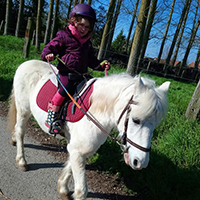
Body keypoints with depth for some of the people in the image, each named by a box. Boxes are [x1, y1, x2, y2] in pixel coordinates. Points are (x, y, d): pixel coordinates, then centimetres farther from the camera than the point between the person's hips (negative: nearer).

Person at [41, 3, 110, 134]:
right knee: (67, 86, -31)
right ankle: (52, 114, -24)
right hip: (66, 72, -6)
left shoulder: (87, 43, 20)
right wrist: (48, 55, -23)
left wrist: (102, 65, 9)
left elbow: (91, 60, 25)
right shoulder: (64, 36, 2)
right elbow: (50, 47, -1)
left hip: (81, 74, 6)